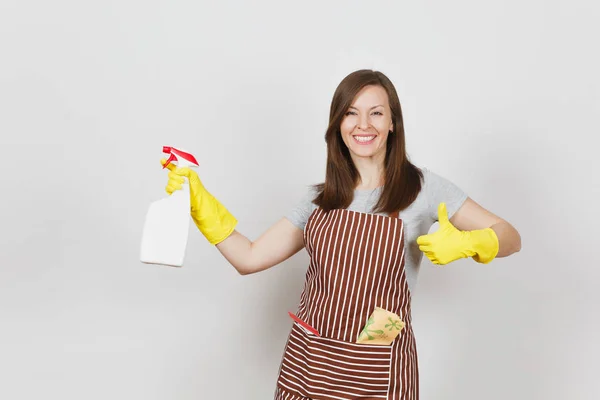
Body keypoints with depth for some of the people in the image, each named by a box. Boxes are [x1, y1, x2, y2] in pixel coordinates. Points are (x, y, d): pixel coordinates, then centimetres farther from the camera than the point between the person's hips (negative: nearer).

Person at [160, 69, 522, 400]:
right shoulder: (320, 199, 7)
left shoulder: (422, 186, -3)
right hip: (306, 362, 3)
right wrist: (199, 199, -1)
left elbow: (510, 238, 0)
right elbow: (249, 258, 5)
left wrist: (464, 244, -20)